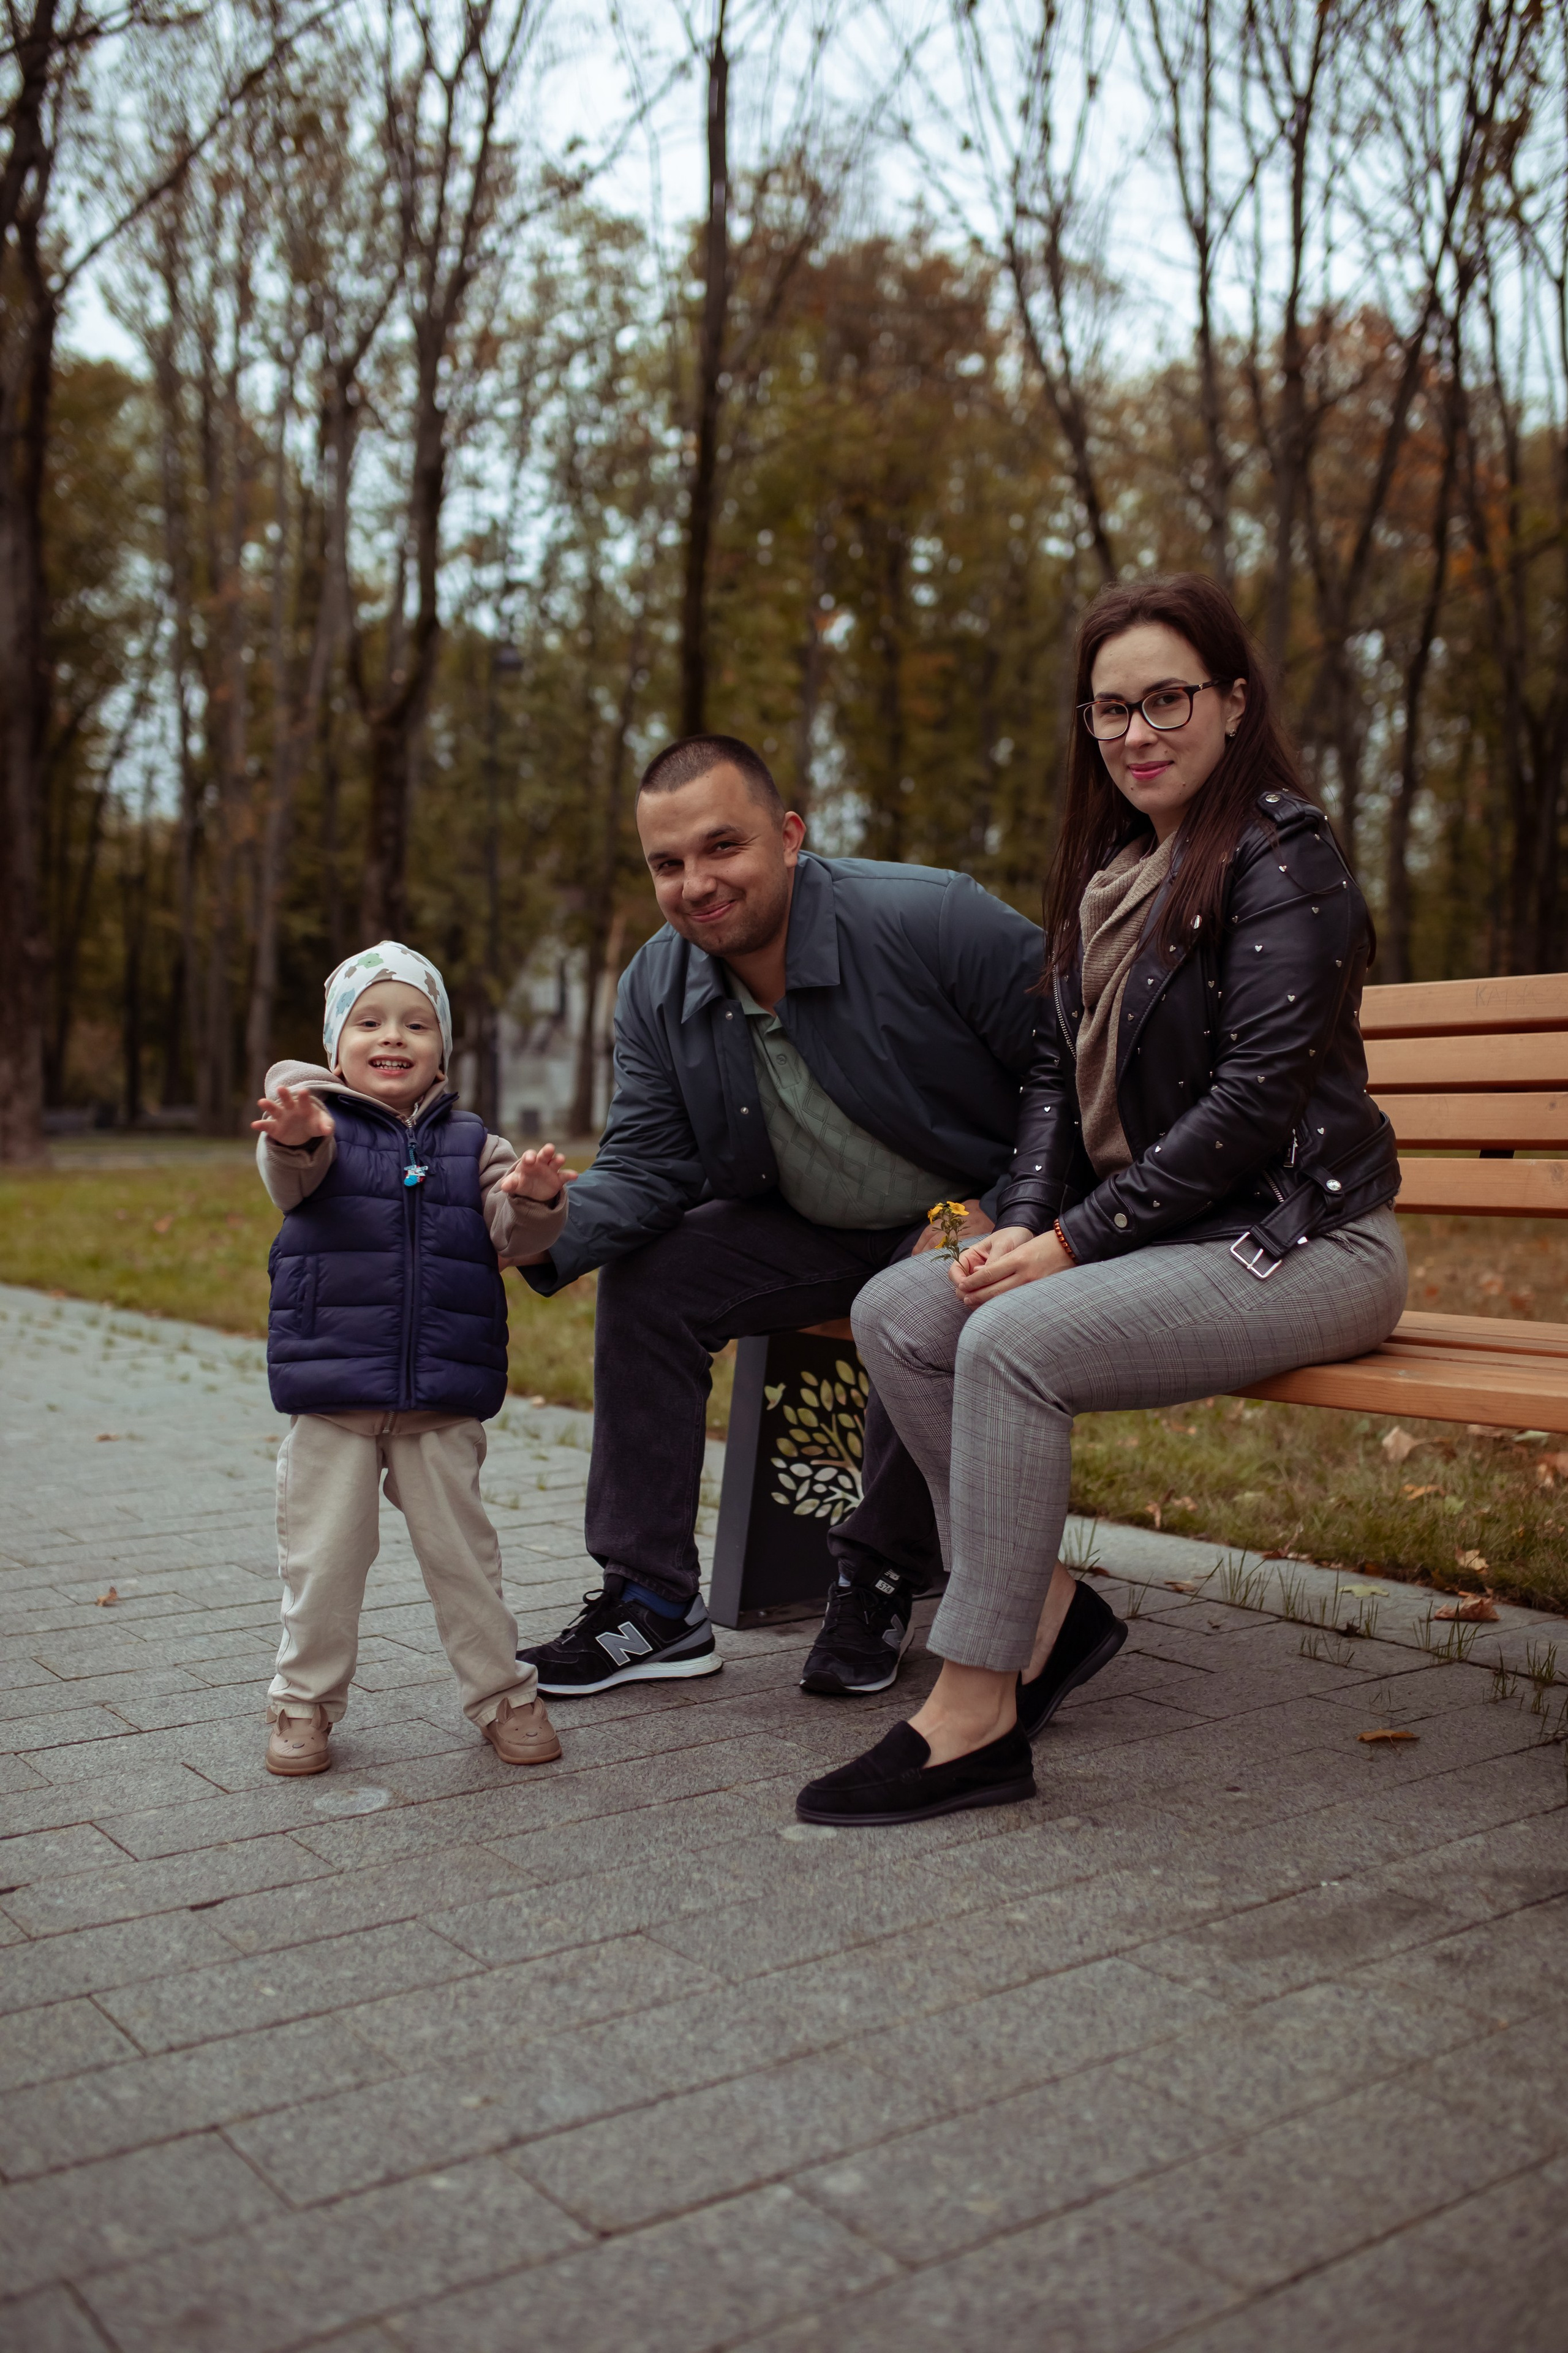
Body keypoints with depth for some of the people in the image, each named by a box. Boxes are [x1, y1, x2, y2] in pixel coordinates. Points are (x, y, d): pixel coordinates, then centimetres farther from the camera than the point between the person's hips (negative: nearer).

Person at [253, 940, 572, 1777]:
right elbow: (290, 1178, -22)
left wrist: (535, 1200, -27)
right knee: (323, 1558, 6)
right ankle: (305, 1700, 23)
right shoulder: (317, 1126, 0)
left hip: (443, 1402, 2)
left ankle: (501, 1692, 23)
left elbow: (510, 1230, -3)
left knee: (462, 1553, 10)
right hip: (330, 1399, -1)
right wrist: (298, 1140, -47)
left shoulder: (470, 1144, 8)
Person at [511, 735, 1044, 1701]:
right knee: (642, 1279, -9)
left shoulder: (930, 919, -24)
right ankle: (654, 1600, 0)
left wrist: (1010, 1216, -24)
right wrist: (557, 1227, -30)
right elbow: (646, 1167, -9)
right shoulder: (656, 990, -6)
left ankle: (882, 1578, -8)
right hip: (813, 1231, 6)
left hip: (975, 1214, -5)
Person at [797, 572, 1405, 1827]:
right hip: (1160, 1236, 8)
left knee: (1015, 1340, -28)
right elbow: (1056, 1070, 12)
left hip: (1300, 1242, -8)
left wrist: (1075, 1241, -18)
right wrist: (1024, 1223, -5)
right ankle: (1046, 1605, -1)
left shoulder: (1283, 858, -11)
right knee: (896, 1311, -8)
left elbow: (1254, 1101, -19)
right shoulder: (1112, 868, 15)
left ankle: (975, 1720, -18)